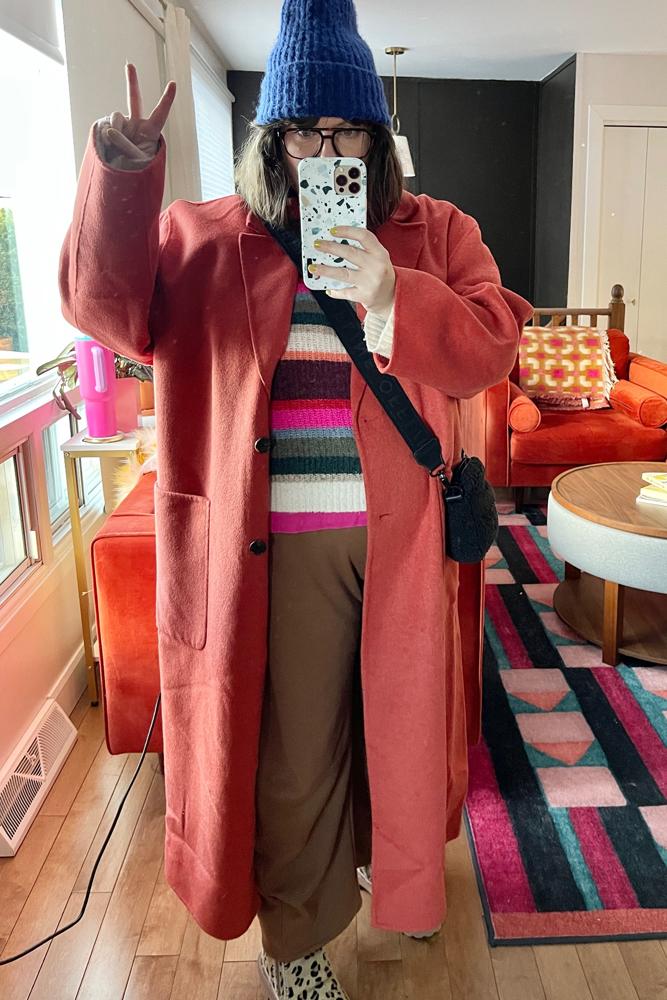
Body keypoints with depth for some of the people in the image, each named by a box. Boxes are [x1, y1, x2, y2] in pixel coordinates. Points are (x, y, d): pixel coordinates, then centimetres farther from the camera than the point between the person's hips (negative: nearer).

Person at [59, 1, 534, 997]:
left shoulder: (436, 232, 5)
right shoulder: (208, 238, 5)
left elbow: (490, 348, -5)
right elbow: (110, 310, -5)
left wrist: (394, 296, -22)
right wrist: (119, 181, -17)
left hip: (402, 532, 2)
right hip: (280, 541, -1)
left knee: (396, 710, 19)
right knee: (291, 739, 9)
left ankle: (392, 865, 49)